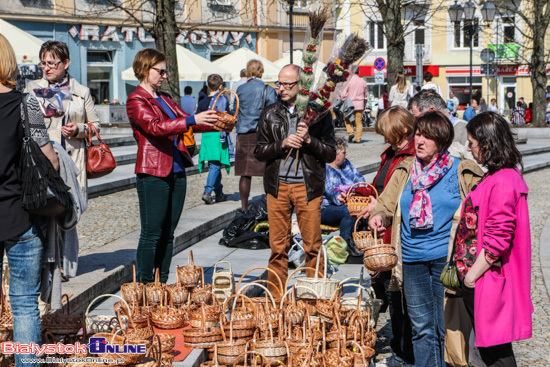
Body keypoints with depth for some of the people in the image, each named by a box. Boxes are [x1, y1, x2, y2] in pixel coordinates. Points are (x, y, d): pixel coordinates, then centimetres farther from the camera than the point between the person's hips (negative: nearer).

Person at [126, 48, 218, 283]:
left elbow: (183, 120, 18)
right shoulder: (136, 101, -7)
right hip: (153, 175, -8)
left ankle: (162, 285, 14)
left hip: (176, 172, 8)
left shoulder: (164, 99, 18)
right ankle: (144, 286, 2)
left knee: (168, 234, 9)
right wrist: (191, 121, -31)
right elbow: (155, 127, -22)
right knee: (152, 234, -5)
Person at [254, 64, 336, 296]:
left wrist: (309, 140, -15)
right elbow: (259, 152, 7)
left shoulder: (318, 113, 2)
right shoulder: (270, 114, 9)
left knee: (313, 246, -1)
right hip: (277, 185, 2)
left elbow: (331, 154, 1)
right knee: (278, 246, 4)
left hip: (308, 186, -2)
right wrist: (282, 145, -9)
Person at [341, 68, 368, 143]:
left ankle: (350, 132, -4)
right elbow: (366, 95, 14)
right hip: (360, 105, 3)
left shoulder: (348, 81, -8)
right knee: (359, 122, 5)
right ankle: (358, 138, 4)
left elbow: (344, 94, -7)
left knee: (347, 119, 15)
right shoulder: (363, 82, 5)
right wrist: (364, 104, 23)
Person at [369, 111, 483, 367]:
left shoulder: (463, 173, -1)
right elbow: (386, 204, 15)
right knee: (421, 327, 9)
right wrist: (378, 216, -8)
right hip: (412, 260, 4)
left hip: (446, 259, -4)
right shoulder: (404, 171, 11)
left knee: (447, 328, -1)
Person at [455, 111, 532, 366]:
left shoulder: (502, 183, -21)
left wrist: (473, 275, -17)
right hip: (479, 280, 10)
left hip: (486, 279, -10)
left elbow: (497, 240, -25)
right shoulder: (496, 177, 12)